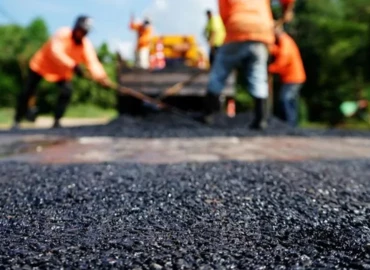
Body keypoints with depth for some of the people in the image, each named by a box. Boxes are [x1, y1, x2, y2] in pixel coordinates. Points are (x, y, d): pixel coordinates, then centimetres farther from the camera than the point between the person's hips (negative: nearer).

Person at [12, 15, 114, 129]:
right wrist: (73, 65, -55)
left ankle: (57, 121, -7)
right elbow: (56, 52, -41)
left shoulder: (87, 46, -17)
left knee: (67, 91, -20)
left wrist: (102, 78, -49)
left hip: (62, 73, 3)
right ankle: (17, 121, 18)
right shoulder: (62, 34, -27)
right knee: (27, 92, 0)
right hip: (40, 65, -3)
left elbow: (93, 63, -30)